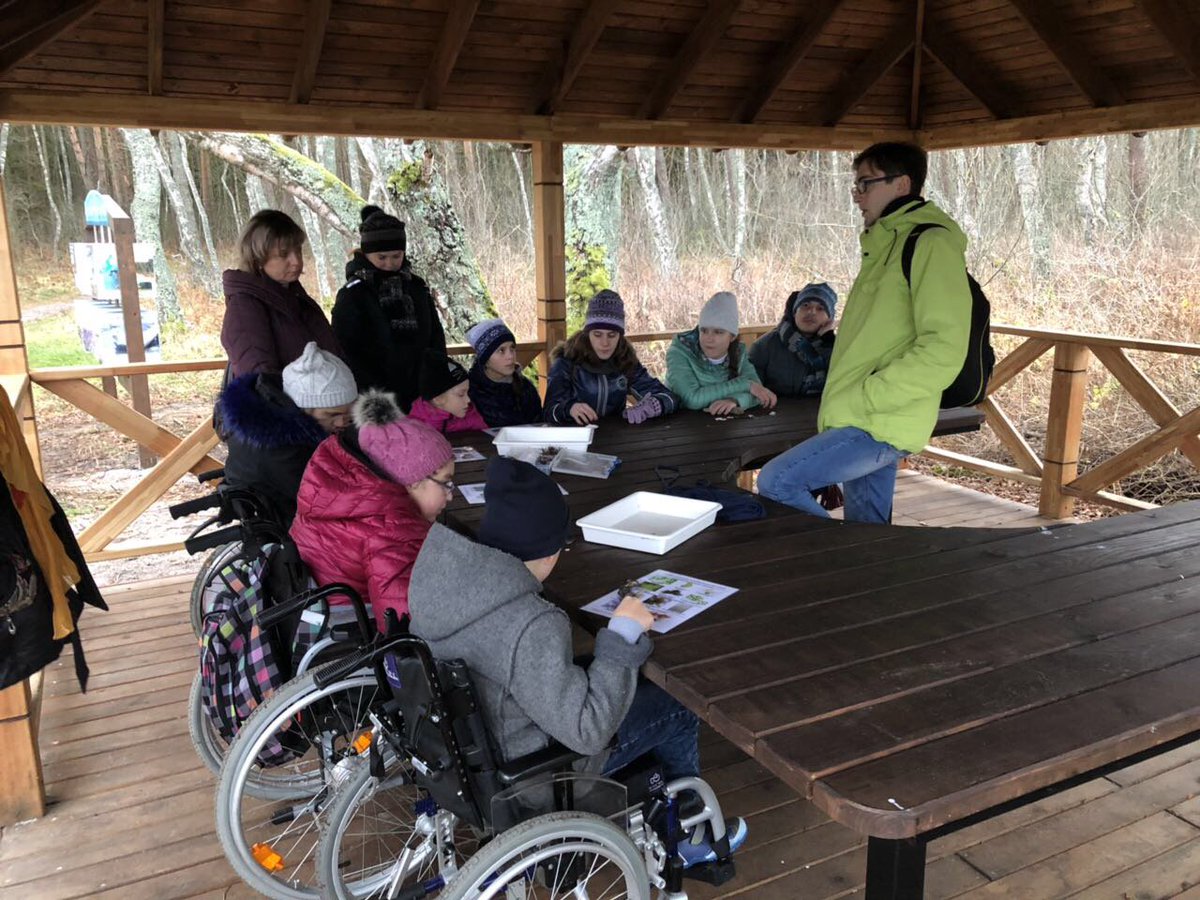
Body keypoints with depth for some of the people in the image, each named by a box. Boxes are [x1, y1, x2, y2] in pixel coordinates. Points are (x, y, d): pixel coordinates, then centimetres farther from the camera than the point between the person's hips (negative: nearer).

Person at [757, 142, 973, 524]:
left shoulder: (932, 243, -11)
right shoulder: (885, 244, 19)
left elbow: (943, 350, -21)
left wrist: (861, 400, -19)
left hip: (881, 427, -9)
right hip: (866, 422, 9)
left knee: (776, 482, -16)